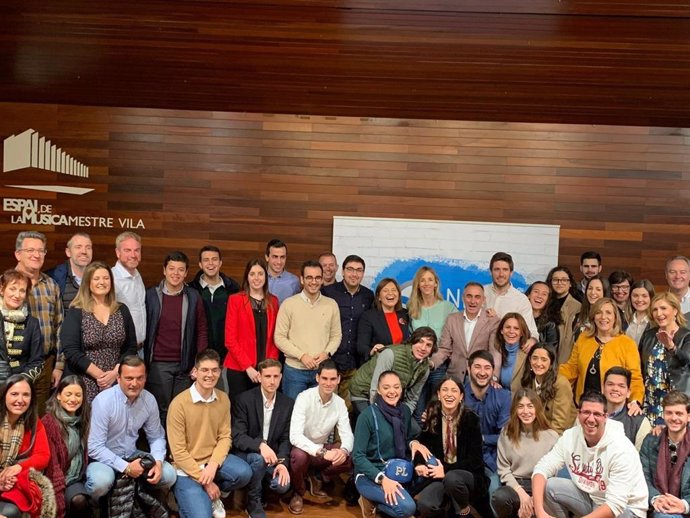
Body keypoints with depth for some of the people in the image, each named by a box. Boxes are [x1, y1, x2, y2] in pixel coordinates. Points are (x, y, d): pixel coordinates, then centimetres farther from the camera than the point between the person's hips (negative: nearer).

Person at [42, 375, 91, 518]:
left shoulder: (84, 419, 6)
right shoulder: (48, 422, -13)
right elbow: (51, 462, -14)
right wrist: (59, 493, -17)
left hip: (77, 478, 5)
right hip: (57, 480, -4)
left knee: (81, 501, -24)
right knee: (78, 501, -29)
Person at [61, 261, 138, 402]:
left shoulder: (122, 311, 10)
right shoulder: (75, 312, 1)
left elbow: (131, 347, 8)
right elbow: (70, 351, -8)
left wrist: (115, 372, -7)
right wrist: (99, 374, -12)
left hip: (116, 383, 2)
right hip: (84, 384, -2)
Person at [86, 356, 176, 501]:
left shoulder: (149, 400, -6)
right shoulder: (103, 401, -22)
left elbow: (156, 437, 4)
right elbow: (95, 447, -22)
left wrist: (158, 461, -17)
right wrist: (125, 467, -25)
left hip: (132, 455, 5)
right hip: (104, 458, -5)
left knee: (169, 475, -13)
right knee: (101, 481, -37)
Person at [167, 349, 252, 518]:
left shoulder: (223, 399, -2)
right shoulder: (179, 403, -18)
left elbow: (225, 437, -1)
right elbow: (178, 452, -16)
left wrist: (213, 465, -20)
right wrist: (205, 481, -16)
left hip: (213, 460, 5)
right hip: (186, 468, -5)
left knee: (244, 473, -24)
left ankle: (214, 496, 7)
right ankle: (189, 497, 14)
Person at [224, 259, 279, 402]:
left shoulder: (273, 301, 10)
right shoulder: (235, 300, 0)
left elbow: (274, 337, 12)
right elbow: (230, 339, -3)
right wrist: (247, 367, -10)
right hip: (239, 369, -2)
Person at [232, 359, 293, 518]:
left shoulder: (288, 404, -1)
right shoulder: (244, 399, -13)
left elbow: (286, 439, 0)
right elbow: (237, 437, -19)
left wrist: (282, 462, -18)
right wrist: (260, 445, -37)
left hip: (272, 455, 3)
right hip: (246, 454, -3)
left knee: (282, 485, -22)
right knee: (258, 458, -36)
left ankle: (261, 485, 14)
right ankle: (253, 502, -11)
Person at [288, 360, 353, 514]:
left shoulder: (340, 403, -7)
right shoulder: (304, 398, -23)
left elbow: (347, 434, -12)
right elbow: (295, 436, -33)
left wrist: (344, 450, -37)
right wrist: (322, 452, -44)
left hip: (322, 449, 4)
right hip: (302, 448, -4)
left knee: (350, 458, -19)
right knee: (300, 455, -38)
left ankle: (317, 479, 8)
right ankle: (298, 493, -5)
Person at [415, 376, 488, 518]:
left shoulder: (470, 419, -8)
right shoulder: (432, 418, 2)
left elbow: (475, 459, -11)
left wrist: (447, 470, -20)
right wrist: (420, 463, -11)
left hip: (469, 475, -2)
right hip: (439, 475, 2)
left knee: (451, 478, -38)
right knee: (424, 505, -29)